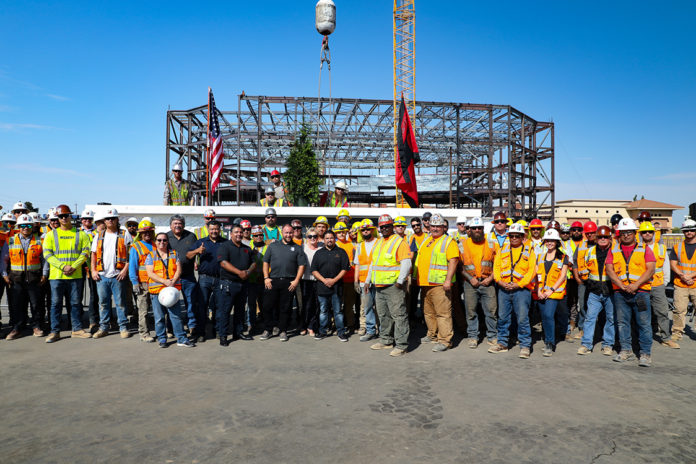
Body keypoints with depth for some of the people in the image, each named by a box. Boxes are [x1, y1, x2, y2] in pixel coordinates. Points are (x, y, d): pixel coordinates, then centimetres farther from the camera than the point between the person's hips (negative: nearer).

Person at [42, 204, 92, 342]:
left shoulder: (80, 234, 7)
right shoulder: (51, 235, 6)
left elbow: (85, 252, 1)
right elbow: (47, 254, -1)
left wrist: (74, 266, -13)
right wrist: (63, 266, -14)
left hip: (76, 275, 0)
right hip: (56, 275, 0)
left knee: (76, 302, 6)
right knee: (56, 303, 3)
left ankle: (77, 329, 15)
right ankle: (55, 331, 11)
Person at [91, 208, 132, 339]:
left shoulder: (124, 236, 3)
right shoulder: (99, 236, 14)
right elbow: (93, 254, 16)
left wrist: (125, 269, -10)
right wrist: (93, 270, 5)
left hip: (118, 275, -3)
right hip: (101, 276, 3)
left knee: (120, 302, -1)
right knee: (103, 302, 9)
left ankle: (123, 327, 8)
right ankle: (104, 327, 19)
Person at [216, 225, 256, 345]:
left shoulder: (247, 249, 16)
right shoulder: (224, 246, -4)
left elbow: (253, 263, 16)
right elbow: (223, 263, -16)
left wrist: (248, 272, -7)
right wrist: (239, 272, -21)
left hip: (243, 283, 6)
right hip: (228, 283, -6)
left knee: (240, 309, 14)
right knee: (224, 310, -4)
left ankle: (238, 332, 25)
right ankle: (222, 336, 3)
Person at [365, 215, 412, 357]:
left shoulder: (400, 242, -7)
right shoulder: (378, 242, 18)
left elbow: (406, 263, -14)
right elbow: (372, 263, 25)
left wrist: (400, 281, -19)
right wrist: (368, 280, 21)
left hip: (393, 286, -8)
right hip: (379, 286, 8)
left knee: (398, 315, -5)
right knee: (383, 315, 16)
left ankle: (401, 345, -1)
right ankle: (386, 340, 29)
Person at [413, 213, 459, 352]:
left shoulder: (449, 241, -4)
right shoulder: (426, 241, 19)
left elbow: (453, 261, -13)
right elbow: (420, 260, 26)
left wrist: (448, 280, -22)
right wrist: (417, 278, 22)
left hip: (439, 284, -8)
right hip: (424, 284, 8)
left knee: (443, 313, -7)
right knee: (428, 312, 17)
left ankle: (445, 340, -2)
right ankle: (432, 335, 31)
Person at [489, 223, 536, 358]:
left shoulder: (529, 251, 4)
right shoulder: (502, 249, 12)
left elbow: (532, 270, -3)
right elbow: (496, 266, 8)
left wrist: (519, 284, -12)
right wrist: (499, 281, -9)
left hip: (521, 289, -3)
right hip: (503, 289, 3)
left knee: (522, 318, -4)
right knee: (502, 317, 10)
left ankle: (525, 346, 7)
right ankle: (502, 344, 22)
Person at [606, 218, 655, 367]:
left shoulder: (644, 249, 7)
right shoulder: (614, 250, 11)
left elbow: (650, 269, -3)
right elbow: (609, 270, 3)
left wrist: (635, 285, -14)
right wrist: (622, 286, -10)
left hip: (640, 291, -2)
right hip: (620, 293, 2)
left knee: (644, 323, -2)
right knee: (622, 322, 8)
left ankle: (645, 353, 6)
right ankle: (626, 350, 19)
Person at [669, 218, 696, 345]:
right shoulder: (677, 247, 9)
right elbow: (673, 264, 3)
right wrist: (682, 276, -11)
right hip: (680, 285, 1)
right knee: (679, 310, 0)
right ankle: (677, 333, 10)